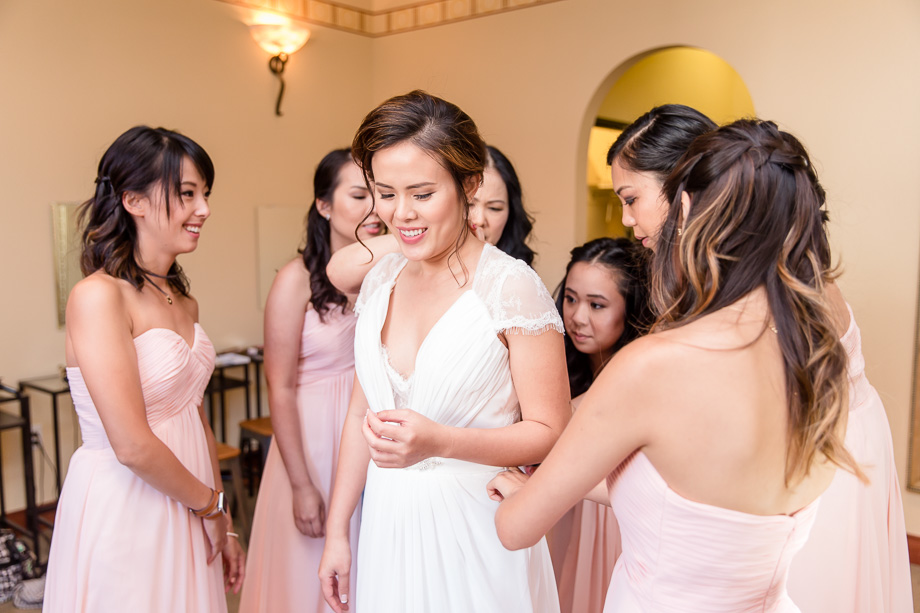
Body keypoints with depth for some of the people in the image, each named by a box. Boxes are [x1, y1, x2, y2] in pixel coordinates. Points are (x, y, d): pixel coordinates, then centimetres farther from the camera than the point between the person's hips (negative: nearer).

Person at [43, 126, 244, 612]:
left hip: (186, 515, 7)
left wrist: (223, 524, 12)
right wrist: (210, 503, -7)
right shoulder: (98, 296, -18)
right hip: (122, 513, -7)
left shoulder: (184, 302, 7)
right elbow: (133, 447, -22)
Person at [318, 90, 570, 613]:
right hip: (387, 521, 5)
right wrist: (337, 531, 11)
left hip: (475, 528, -5)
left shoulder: (513, 286, -16)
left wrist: (439, 442, -26)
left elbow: (550, 432, -13)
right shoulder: (381, 280, 1)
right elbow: (362, 413, 8)